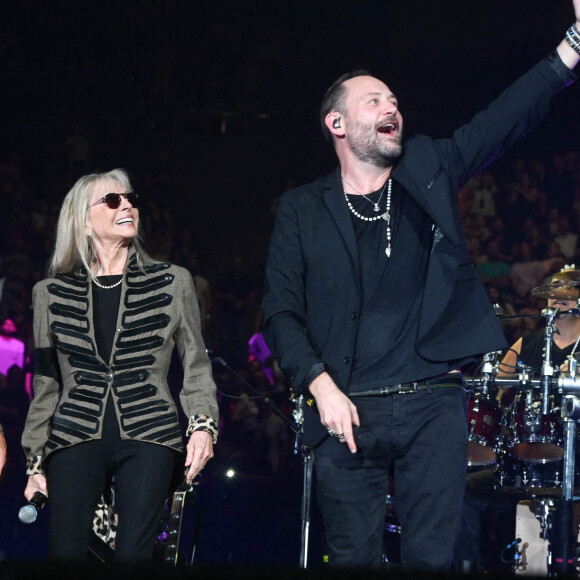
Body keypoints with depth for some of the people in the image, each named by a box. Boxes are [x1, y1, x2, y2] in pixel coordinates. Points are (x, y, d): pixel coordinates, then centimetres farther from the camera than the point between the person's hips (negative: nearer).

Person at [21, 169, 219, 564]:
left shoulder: (173, 283, 10)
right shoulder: (52, 293, 12)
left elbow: (196, 367, 11)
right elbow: (45, 386, 16)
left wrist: (203, 424, -5)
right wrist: (35, 464, 14)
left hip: (148, 434, -1)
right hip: (75, 438, 1)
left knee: (133, 554, -14)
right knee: (65, 553, -10)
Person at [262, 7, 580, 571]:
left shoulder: (429, 172, 12)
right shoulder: (301, 210, 9)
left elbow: (508, 116, 1)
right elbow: (281, 313, 3)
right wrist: (321, 386, -12)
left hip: (434, 404, 1)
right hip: (347, 410, -1)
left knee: (429, 557, -1)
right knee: (353, 558, 1)